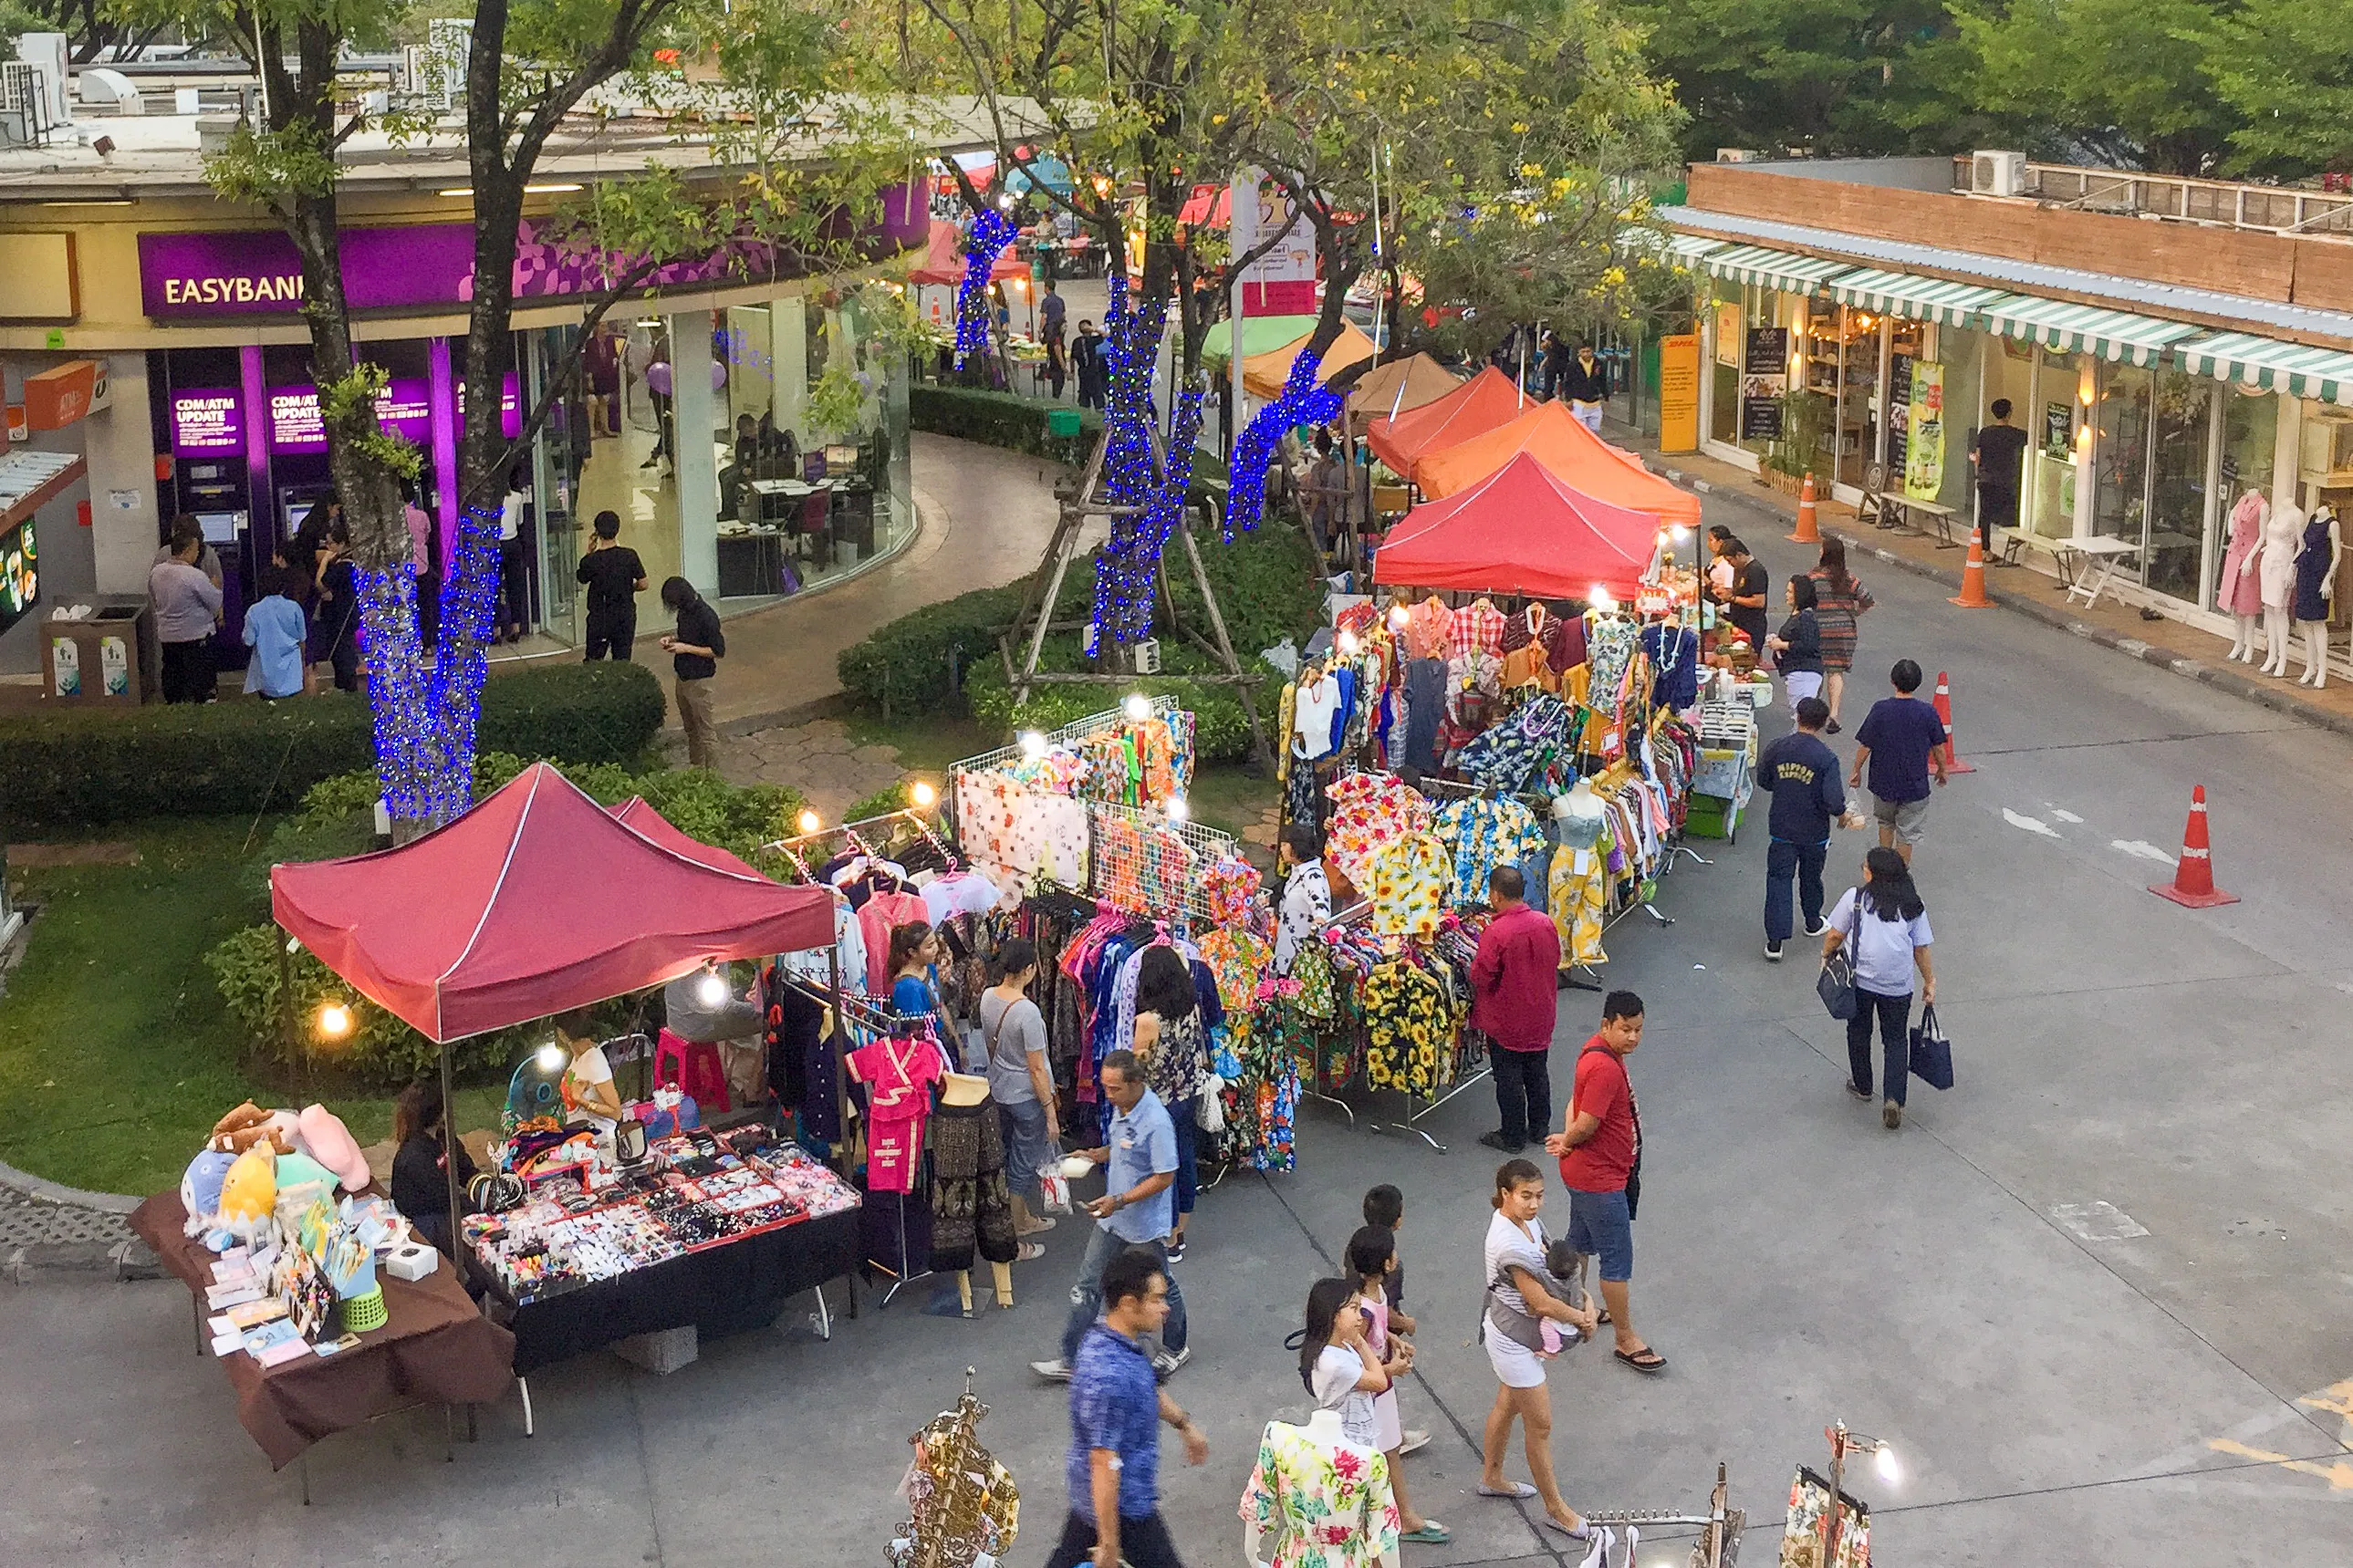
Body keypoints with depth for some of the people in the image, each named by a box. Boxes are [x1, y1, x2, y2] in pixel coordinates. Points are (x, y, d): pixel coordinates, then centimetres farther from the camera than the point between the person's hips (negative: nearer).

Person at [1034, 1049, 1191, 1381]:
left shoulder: (1156, 1122, -29)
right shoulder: (1121, 1106, -2)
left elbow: (1165, 1177, -24)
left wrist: (1119, 1201, -26)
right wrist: (1097, 1154, -1)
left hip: (1146, 1223, -8)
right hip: (1113, 1217, 8)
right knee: (1087, 1284, 10)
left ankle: (1176, 1348, 37)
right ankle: (1071, 1359, 19)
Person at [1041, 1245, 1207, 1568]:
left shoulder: (1103, 1338, -5)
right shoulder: (1110, 1377, -35)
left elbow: (1147, 1391, 17)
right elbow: (1104, 1465, -30)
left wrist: (1184, 1424, 30)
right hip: (1123, 1504, -9)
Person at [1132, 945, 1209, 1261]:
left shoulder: (1147, 1020, -26)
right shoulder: (1192, 1008, -8)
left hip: (1160, 1105, -6)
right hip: (1190, 1100, 7)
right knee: (1186, 1162, 18)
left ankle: (1169, 1244, 20)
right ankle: (1179, 1234, 34)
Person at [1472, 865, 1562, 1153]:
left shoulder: (1495, 933, -27)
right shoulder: (1546, 923, -8)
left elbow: (1481, 977, -22)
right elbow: (1555, 961, 6)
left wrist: (1474, 966, -1)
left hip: (1506, 1022, -6)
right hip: (1541, 1017, 6)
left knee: (1508, 1079, 9)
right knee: (1538, 1071, 21)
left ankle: (1513, 1137, 19)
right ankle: (1540, 1126, 34)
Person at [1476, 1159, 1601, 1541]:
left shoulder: (1525, 1221, -4)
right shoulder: (1510, 1244, -34)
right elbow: (1541, 1302, -27)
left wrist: (1586, 1304, -6)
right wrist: (1580, 1317, -10)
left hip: (1513, 1331, 9)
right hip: (1514, 1340, -9)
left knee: (1507, 1405, 27)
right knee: (1540, 1423, 5)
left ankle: (1491, 1478, 48)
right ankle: (1555, 1509, 21)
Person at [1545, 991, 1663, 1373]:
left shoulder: (1600, 1051, 2)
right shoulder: (1605, 1068, -30)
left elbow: (1576, 1098, 9)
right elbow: (1585, 1126, -29)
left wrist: (1567, 1138, -7)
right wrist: (1568, 1140, -8)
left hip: (1586, 1173, 10)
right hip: (1599, 1180, -10)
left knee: (1580, 1243, 26)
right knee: (1618, 1260, 1)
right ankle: (1627, 1341, 11)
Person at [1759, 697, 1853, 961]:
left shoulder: (1777, 748, -10)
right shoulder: (1826, 758, -19)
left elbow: (1762, 781, 4)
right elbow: (1834, 801, -22)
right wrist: (1847, 818, -2)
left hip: (1781, 828, 1)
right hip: (1814, 832, -1)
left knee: (1778, 880, 5)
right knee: (1810, 878, 21)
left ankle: (1775, 941, -2)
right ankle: (1813, 923, 44)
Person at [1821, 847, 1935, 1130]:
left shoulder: (1855, 898, -2)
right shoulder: (1913, 906, 5)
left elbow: (1835, 936, 1)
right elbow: (1921, 949, 6)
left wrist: (1826, 955, 20)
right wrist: (1930, 981, 17)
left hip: (1861, 979, -1)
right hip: (1899, 986, 1)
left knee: (1859, 1032, 21)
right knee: (1896, 1040, 11)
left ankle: (1862, 1086, 36)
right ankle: (1894, 1099, -5)